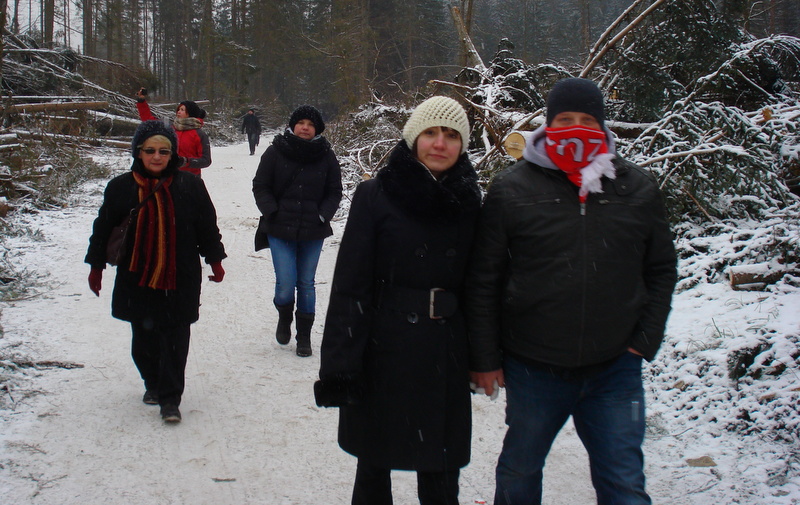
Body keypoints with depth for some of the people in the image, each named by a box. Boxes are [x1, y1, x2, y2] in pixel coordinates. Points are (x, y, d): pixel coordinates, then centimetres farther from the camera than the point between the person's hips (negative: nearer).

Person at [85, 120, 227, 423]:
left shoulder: (190, 186, 0)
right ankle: (153, 383, 34)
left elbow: (207, 227, 8)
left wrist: (215, 260, 9)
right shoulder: (121, 188, 1)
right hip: (136, 278, 2)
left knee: (175, 338, -3)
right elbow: (103, 228, 8)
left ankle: (170, 398, 5)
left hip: (180, 279, -1)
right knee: (144, 337, 11)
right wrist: (96, 266, 9)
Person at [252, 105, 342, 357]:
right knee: (285, 283, -8)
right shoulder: (276, 152, -1)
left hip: (313, 232, 1)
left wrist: (323, 216, -5)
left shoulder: (326, 156, 3)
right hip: (280, 230, -1)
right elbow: (260, 186, 3)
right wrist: (272, 213, -8)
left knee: (306, 284, 7)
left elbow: (334, 192, 9)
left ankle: (304, 336, 21)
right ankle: (284, 317, 25)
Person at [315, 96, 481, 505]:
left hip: (445, 360, 3)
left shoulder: (468, 202, 5)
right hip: (382, 352, -2)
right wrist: (339, 364, -14)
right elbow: (349, 284, -9)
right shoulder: (375, 196, -6)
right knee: (374, 466, 10)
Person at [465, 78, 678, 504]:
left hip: (614, 369, 1)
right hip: (532, 369, 0)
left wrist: (646, 338, 1)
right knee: (519, 470, 20)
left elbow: (661, 269, 11)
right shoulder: (511, 189, -4)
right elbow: (483, 280, -2)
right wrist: (484, 357, -2)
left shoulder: (639, 189, 2)